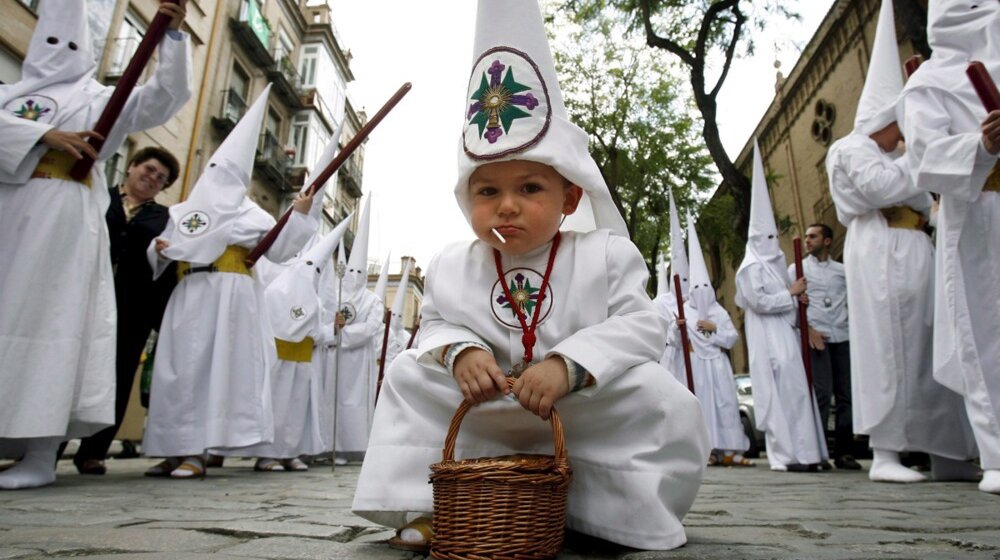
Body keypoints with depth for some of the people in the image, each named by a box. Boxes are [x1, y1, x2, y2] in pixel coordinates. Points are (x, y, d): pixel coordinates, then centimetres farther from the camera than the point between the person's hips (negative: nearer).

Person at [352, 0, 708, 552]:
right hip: (482, 418, 3)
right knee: (409, 374, -6)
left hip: (589, 412, -2)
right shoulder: (451, 267, -2)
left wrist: (569, 364, -33)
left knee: (665, 401, -24)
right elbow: (435, 325, 3)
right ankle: (424, 505, -1)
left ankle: (599, 510, -6)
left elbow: (640, 326, -16)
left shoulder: (605, 255, -10)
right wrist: (459, 351, -23)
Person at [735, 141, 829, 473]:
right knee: (781, 389, -12)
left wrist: (795, 297, 7)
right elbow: (759, 301, -18)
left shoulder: (772, 263, 21)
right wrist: (791, 294, -10)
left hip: (783, 333, 9)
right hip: (768, 337, -9)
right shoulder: (751, 267, -7)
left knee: (794, 388, 7)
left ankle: (799, 451, 11)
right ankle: (787, 453, -9)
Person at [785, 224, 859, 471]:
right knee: (822, 394, -10)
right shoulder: (796, 269, 12)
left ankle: (844, 452, 10)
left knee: (846, 395, 1)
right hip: (815, 337, -3)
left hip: (843, 338, 3)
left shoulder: (842, 270, 19)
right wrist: (808, 329, -9)